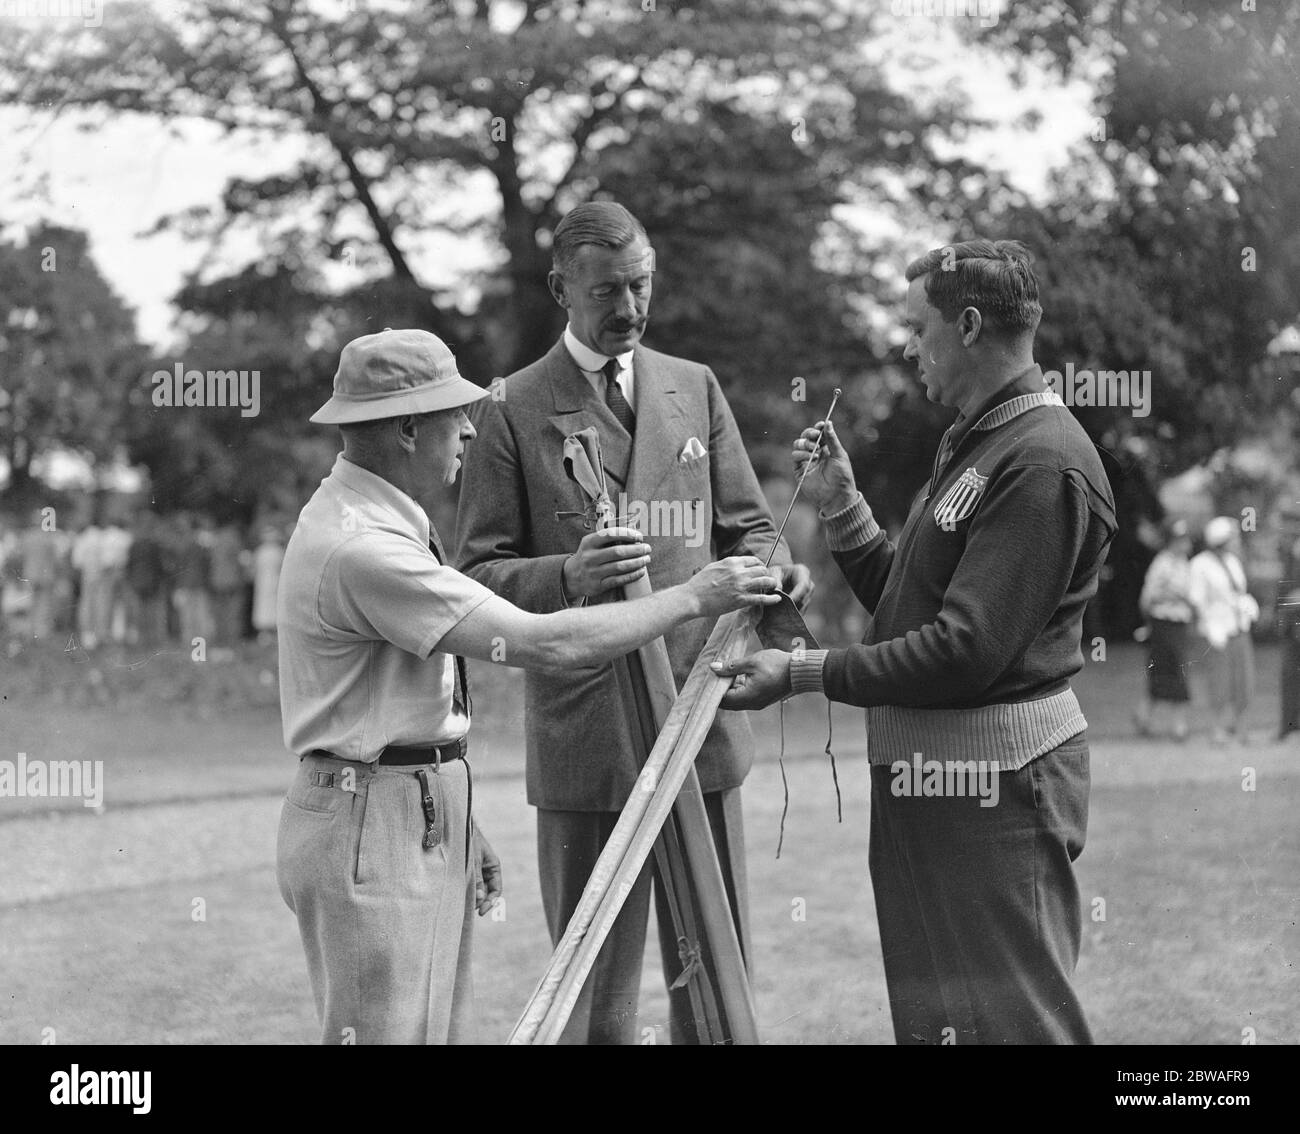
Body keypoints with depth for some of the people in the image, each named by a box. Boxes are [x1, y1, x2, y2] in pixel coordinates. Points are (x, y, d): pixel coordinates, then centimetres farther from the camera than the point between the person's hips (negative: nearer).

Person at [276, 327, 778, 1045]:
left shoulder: (374, 521, 13)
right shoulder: (361, 548, -22)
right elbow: (547, 645, -22)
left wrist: (457, 825, 18)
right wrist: (693, 597, -13)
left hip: (427, 824, 10)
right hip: (372, 831, -10)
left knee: (444, 1032, 12)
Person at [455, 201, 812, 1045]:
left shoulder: (696, 388, 12)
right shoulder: (514, 411, 0)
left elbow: (746, 526, 15)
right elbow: (479, 572, -2)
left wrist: (774, 568, -9)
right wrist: (568, 576, -21)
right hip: (584, 731, -3)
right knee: (595, 987, 4)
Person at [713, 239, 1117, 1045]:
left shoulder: (1041, 464, -18)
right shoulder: (974, 442, 16)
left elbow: (966, 649, -23)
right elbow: (906, 598, 20)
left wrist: (805, 675, -19)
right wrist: (842, 506, 9)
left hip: (994, 778, -10)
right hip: (932, 767, 10)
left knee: (1005, 1016, -5)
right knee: (933, 1010, 15)